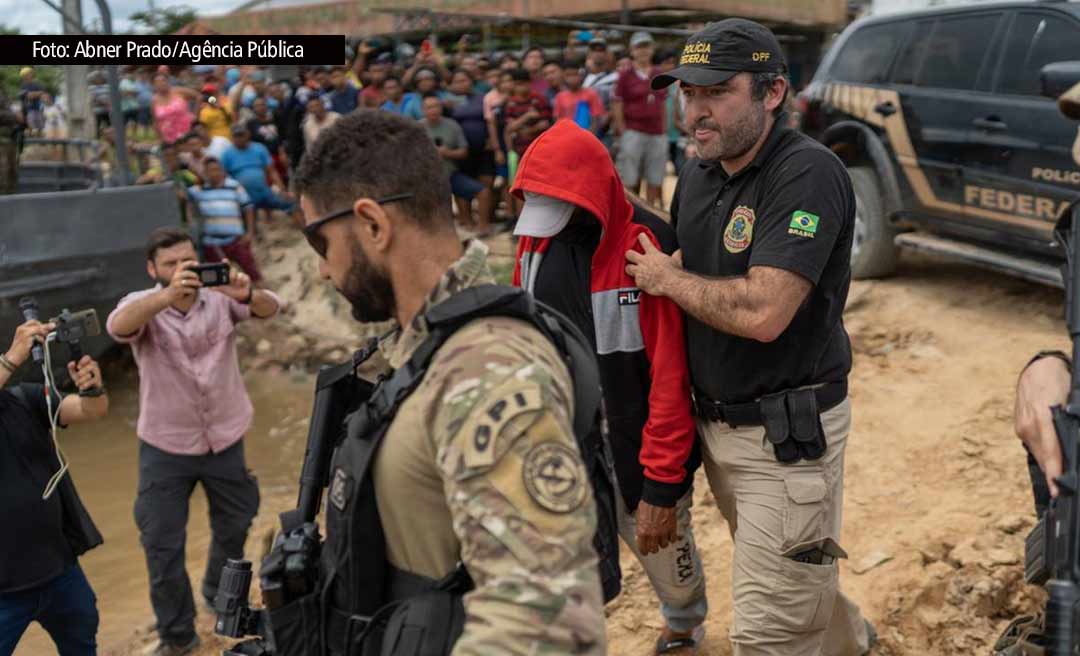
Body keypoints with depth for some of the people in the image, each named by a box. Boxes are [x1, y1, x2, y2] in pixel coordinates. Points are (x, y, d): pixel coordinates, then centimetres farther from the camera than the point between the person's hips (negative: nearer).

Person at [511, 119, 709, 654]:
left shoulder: (646, 246, -21)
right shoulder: (536, 237, -1)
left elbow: (670, 377, -21)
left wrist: (662, 487, -20)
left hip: (636, 450, -4)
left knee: (662, 549, 21)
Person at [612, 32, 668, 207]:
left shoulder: (659, 76, 13)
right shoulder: (625, 76, 1)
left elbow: (662, 107, 16)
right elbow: (617, 108, -2)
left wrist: (664, 133, 10)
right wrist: (623, 134, -8)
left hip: (657, 134, 4)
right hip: (633, 132, -4)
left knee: (655, 179, 6)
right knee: (629, 180, -4)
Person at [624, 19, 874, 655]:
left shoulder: (810, 172, -20)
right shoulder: (697, 176, 5)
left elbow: (762, 311, -29)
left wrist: (668, 279, -15)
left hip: (788, 432, -8)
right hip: (716, 422, 8)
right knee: (796, 584, 26)